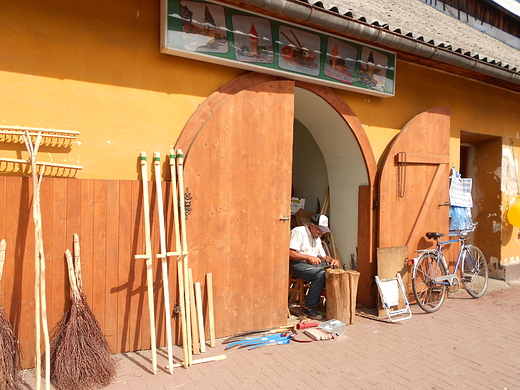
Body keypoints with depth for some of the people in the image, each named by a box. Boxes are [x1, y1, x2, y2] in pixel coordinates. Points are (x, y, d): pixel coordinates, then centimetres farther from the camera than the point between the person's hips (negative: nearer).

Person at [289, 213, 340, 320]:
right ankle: (308, 307, -20)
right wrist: (309, 257, -25)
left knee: (334, 270, -13)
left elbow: (323, 256, 22)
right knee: (320, 274, -31)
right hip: (296, 264, -8)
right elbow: (290, 254, -19)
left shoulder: (317, 238, 20)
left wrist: (332, 260, 0)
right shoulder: (298, 232, -9)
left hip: (312, 264, 8)